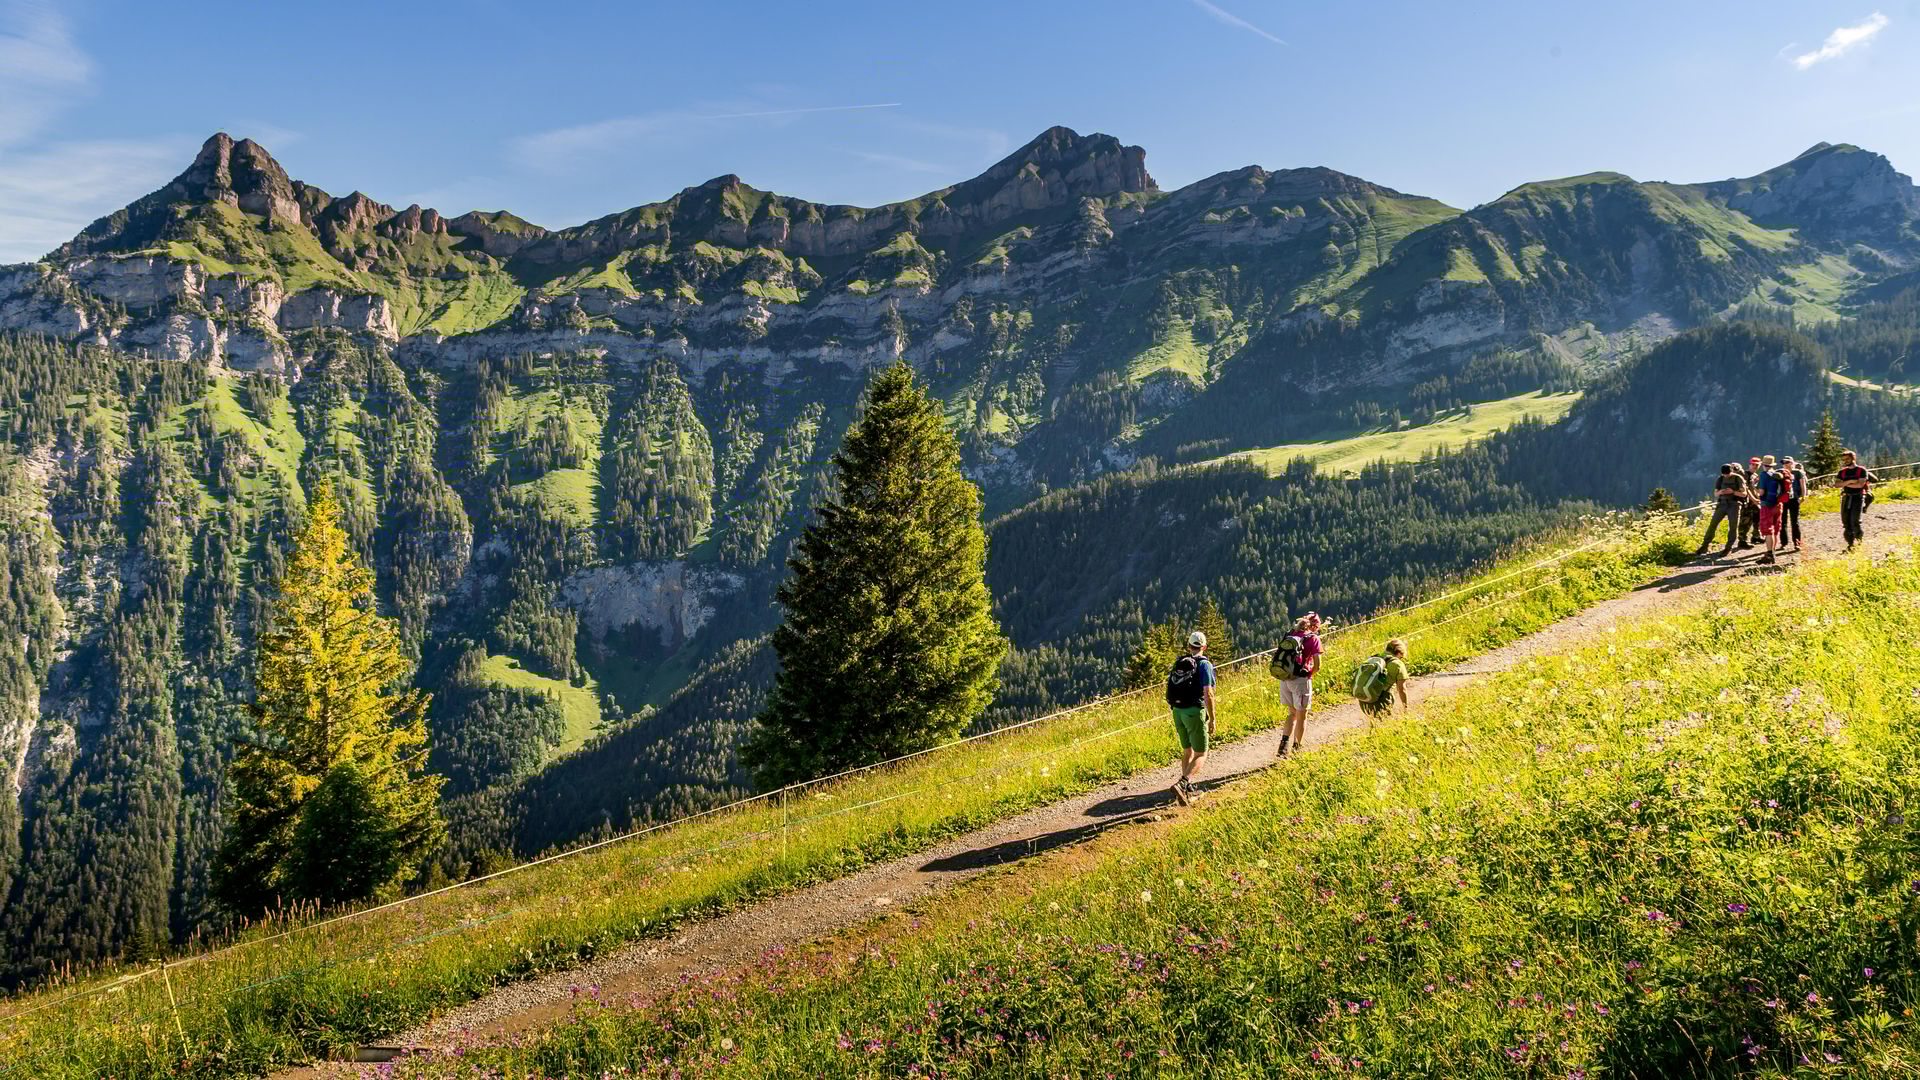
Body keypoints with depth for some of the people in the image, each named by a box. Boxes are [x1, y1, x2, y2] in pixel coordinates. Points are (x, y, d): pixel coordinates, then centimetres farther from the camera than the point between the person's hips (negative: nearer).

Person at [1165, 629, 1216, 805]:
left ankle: (1188, 788, 26)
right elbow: (1208, 694, -14)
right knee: (1200, 755, 0)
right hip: (1195, 712, -6)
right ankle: (1181, 784, -20)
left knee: (1187, 751, 21)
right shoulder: (1204, 664, -8)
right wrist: (1212, 719, -7)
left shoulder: (1178, 663, 11)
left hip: (1177, 711, 6)